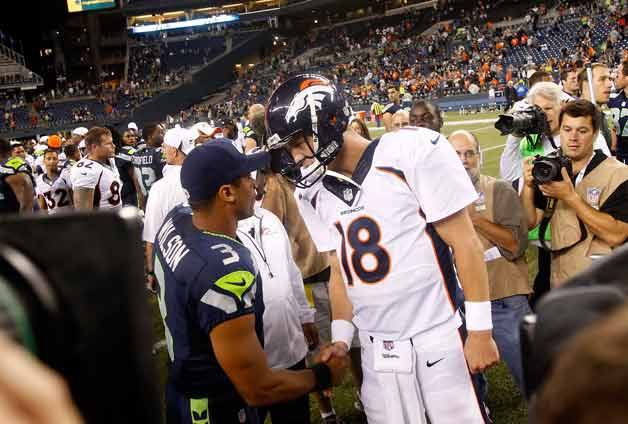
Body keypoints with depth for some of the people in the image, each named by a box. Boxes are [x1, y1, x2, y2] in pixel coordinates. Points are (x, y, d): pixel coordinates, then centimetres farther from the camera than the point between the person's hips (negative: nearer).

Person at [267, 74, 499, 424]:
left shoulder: (411, 151, -13)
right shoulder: (315, 195, 4)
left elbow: (464, 243, -10)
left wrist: (480, 330, -10)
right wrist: (341, 337, 4)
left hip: (437, 339, -4)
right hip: (377, 349, 5)